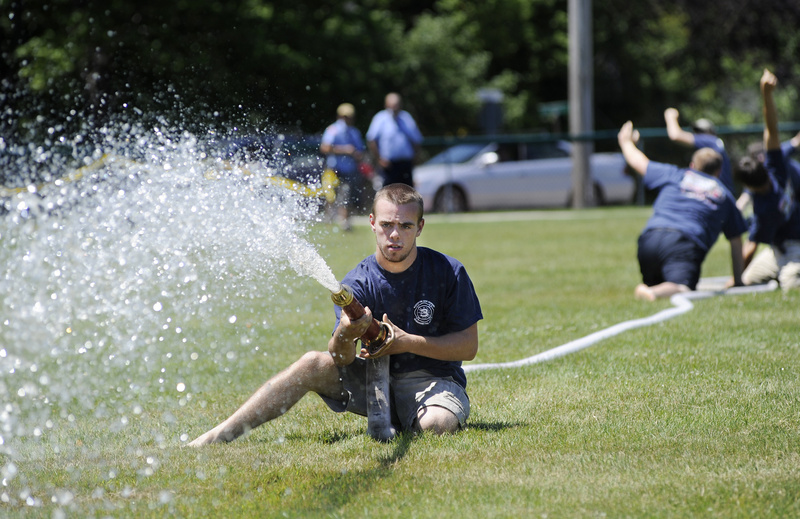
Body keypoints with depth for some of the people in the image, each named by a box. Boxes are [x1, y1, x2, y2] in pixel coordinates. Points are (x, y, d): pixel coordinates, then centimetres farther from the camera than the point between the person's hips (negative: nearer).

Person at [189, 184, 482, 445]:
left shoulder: (448, 272, -7)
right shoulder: (357, 284, -5)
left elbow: (468, 346, -5)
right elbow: (341, 360, -17)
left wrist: (408, 342, -18)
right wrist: (344, 336, -42)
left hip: (433, 380, -2)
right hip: (375, 376, 2)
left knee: (437, 424, -37)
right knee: (312, 364, -22)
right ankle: (219, 435, -22)